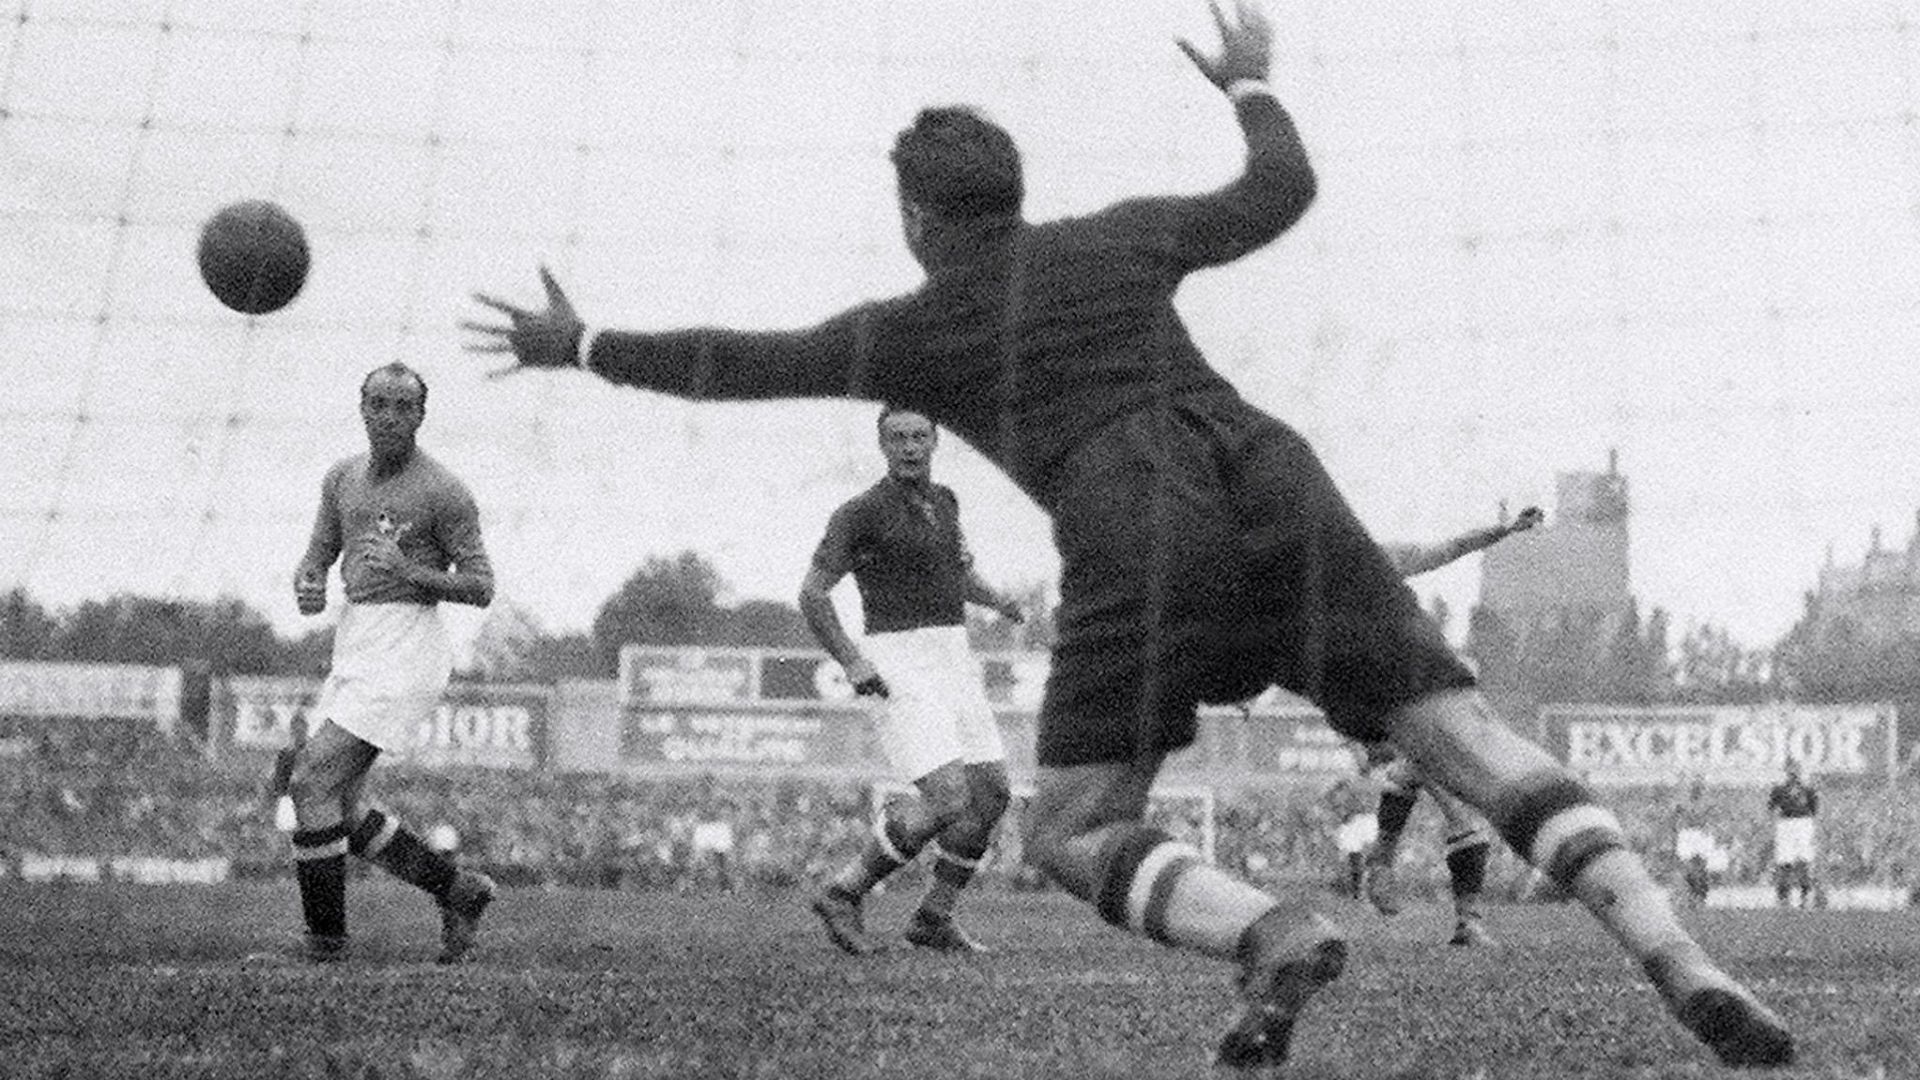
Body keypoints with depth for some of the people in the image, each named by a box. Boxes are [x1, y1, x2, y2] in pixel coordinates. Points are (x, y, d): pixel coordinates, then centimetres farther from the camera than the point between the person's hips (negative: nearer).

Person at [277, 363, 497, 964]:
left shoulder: (442, 491, -7)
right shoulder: (344, 477, 13)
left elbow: (481, 587, -8)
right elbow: (318, 557, 19)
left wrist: (407, 569, -21)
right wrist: (309, 588, -4)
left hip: (404, 649, -8)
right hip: (352, 643, 8)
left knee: (311, 780, -17)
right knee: (338, 809, 7)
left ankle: (326, 941, -10)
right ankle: (458, 890, 21)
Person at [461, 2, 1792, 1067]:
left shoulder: (918, 325, 21)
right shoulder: (1114, 238, 27)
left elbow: (741, 364, 32)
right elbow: (1282, 193, 39)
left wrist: (580, 346, 45)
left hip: (1138, 541, -4)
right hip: (1280, 490, 4)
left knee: (1073, 836, 7)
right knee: (1476, 740, 1)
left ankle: (1277, 934, -24)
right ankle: (1683, 966, -19)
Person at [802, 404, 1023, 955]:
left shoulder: (941, 501, 14)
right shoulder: (863, 511, -9)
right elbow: (813, 591, -14)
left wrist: (998, 601, 11)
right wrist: (851, 661, -25)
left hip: (953, 661, 8)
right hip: (899, 666, -8)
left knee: (992, 794, 4)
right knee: (947, 801, -18)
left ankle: (935, 916, 16)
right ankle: (844, 893, -4)